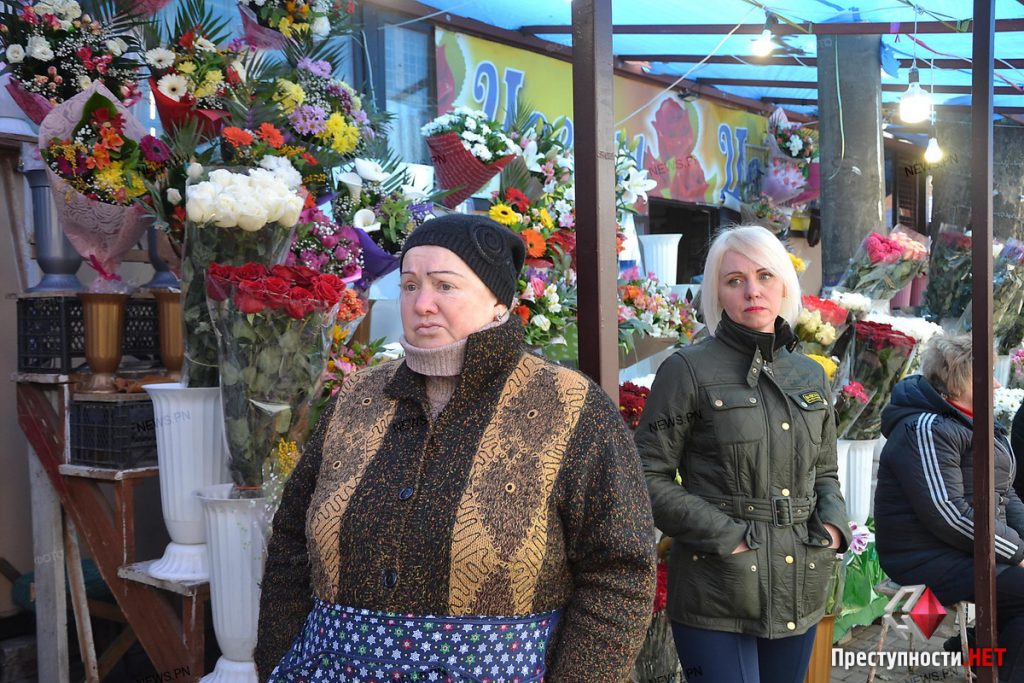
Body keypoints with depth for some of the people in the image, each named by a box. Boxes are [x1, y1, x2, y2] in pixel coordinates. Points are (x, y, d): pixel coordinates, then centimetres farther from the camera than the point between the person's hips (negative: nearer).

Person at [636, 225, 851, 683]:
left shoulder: (810, 376, 10)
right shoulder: (689, 370, -7)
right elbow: (649, 478, -9)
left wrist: (832, 524, 0)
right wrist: (725, 536, -17)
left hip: (799, 592, 6)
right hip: (718, 595, -6)